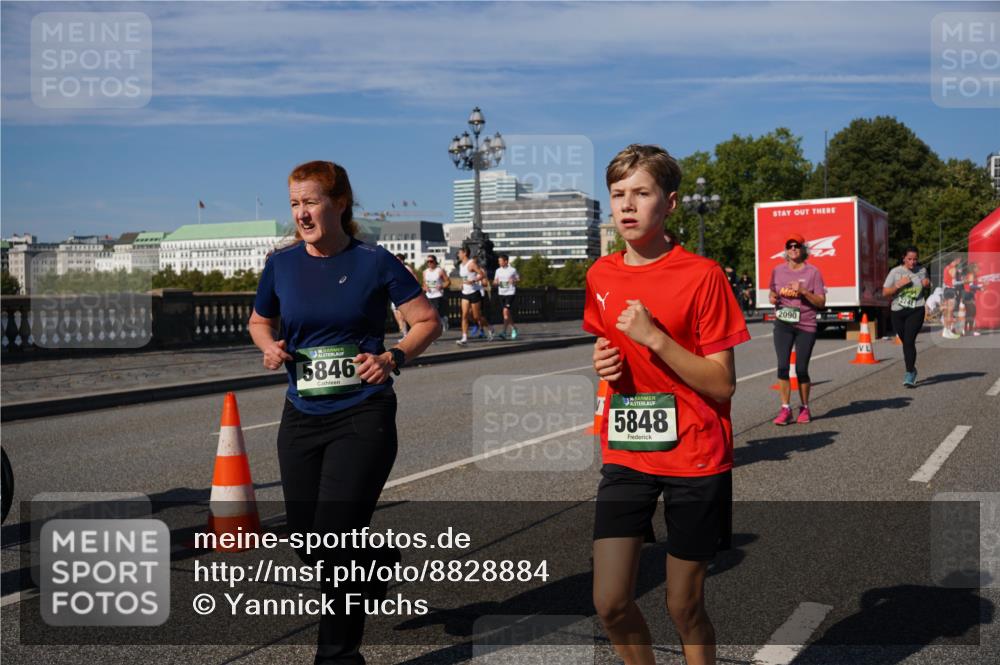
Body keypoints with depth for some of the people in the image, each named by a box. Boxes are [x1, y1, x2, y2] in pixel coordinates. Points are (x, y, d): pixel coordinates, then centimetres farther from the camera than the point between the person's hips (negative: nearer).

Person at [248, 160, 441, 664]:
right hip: (301, 419, 4)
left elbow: (428, 321, 0)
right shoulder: (282, 264, 3)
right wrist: (272, 348, -2)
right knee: (309, 550, 10)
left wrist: (393, 357, -16)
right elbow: (260, 322, 19)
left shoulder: (373, 262, -7)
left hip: (363, 417, -4)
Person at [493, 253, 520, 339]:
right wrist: (496, 282, -8)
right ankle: (514, 329, 28)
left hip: (510, 293, -5)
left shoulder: (513, 270, -4)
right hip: (501, 293, 5)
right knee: (507, 313, 11)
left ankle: (504, 332, -16)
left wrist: (514, 281, -15)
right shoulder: (498, 270, 9)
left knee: (506, 311, -15)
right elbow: (494, 281, 15)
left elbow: (518, 279, 5)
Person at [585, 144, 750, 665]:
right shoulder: (601, 275, 4)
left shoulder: (702, 275, -12)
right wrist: (603, 363, -3)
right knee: (610, 603, 1)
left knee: (684, 607, 7)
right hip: (625, 455, 4)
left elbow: (723, 386, -12)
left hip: (694, 458, -4)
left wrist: (655, 336, -22)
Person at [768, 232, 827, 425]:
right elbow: (772, 293, 20)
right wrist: (772, 298, -3)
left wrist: (803, 291, -17)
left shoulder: (812, 272, -2)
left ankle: (805, 408, 18)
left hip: (805, 326, -2)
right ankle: (785, 409, -1)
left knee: (801, 369, 1)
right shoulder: (778, 270, 7)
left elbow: (821, 302, -3)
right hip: (783, 324, 2)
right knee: (782, 366, -7)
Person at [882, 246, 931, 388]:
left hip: (916, 311, -1)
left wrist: (927, 286, -3)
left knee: (909, 341, -16)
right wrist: (899, 285, -16)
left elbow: (927, 292, 20)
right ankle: (911, 369, 37)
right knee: (905, 342, 13)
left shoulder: (922, 271, 7)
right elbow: (885, 292, -2)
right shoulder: (895, 272, 1)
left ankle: (910, 376, -14)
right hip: (898, 312, 1)